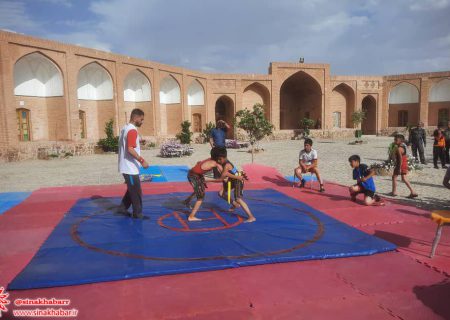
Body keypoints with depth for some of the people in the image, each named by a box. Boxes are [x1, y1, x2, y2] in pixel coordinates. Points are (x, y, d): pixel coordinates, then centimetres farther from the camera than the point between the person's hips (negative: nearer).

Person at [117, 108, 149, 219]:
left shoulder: (125, 128, 13)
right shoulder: (132, 130, -19)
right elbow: (130, 149, -28)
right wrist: (142, 161, -26)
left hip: (127, 166, 10)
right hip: (130, 167, -10)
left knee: (131, 189, 21)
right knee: (136, 192, 2)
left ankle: (123, 208, 28)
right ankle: (138, 214, 12)